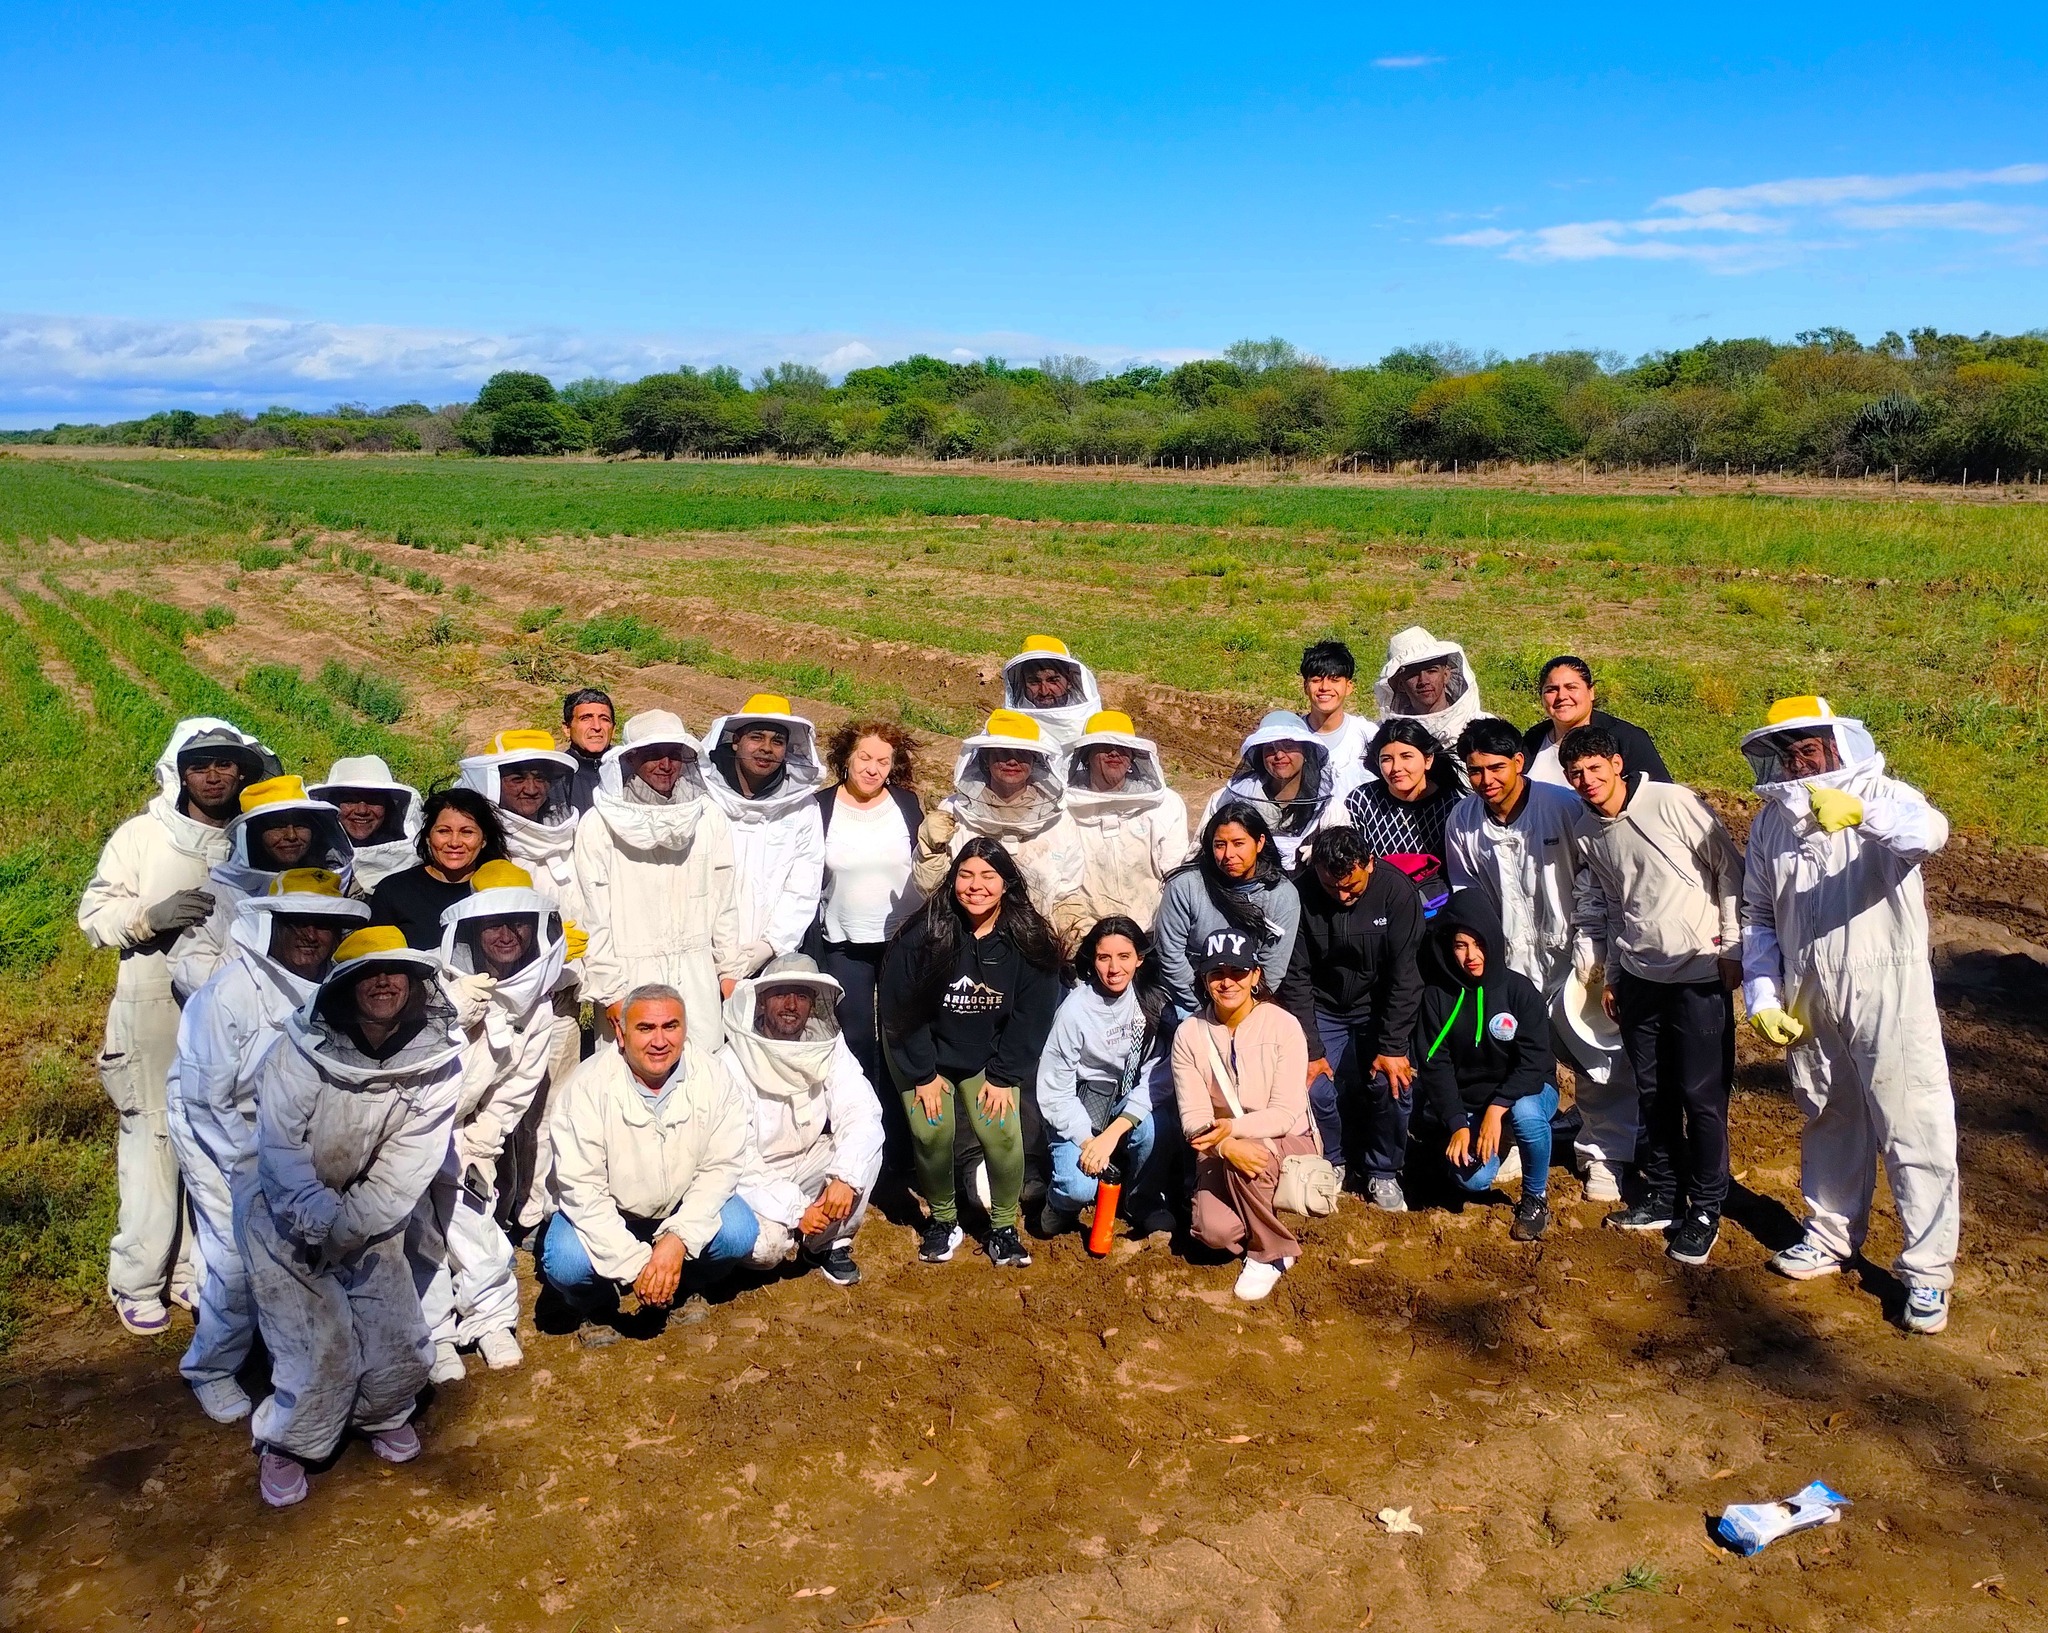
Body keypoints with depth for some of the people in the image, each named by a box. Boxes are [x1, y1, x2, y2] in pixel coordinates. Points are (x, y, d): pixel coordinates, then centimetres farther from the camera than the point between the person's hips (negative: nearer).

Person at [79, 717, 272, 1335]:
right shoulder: (139, 836, -1)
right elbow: (95, 916, -1)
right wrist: (151, 915, -19)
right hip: (154, 1015, -3)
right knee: (152, 1144, -2)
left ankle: (197, 1270, 23)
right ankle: (138, 1281, 13)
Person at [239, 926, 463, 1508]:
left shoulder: (438, 1059, -12)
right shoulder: (301, 1050, -19)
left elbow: (411, 1162, -13)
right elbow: (281, 1148, -18)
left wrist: (352, 1223, -21)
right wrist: (324, 1219, -26)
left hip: (371, 1214, 3)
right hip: (287, 1212, -2)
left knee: (401, 1344, -3)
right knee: (319, 1346, -13)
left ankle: (383, 1414, 32)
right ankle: (284, 1443, 17)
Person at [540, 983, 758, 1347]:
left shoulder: (712, 1077, -17)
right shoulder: (589, 1085, -23)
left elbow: (722, 1167, -15)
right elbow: (581, 1187, -23)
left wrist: (678, 1239, -29)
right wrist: (635, 1264, -29)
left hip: (683, 1211, 2)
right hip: (605, 1214, -1)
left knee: (738, 1233, -25)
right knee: (565, 1263, -29)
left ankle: (687, 1285, 9)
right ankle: (596, 1306, 8)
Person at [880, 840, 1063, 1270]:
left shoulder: (1030, 943, -13)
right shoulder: (923, 935, -19)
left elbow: (1031, 1016, -7)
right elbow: (899, 1007, -13)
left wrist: (1002, 1076, -10)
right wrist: (923, 1074, -11)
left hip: (989, 1058, 1)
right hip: (927, 1055, -1)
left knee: (1002, 1133, -16)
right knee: (932, 1132, -17)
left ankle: (1003, 1227, 4)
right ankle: (942, 1220, 8)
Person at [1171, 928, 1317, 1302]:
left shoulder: (1284, 1026, -15)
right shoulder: (1189, 1034, -8)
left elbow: (1286, 1113, -18)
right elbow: (1193, 1116, -12)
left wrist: (1234, 1128, -35)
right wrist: (1226, 1146, -33)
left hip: (1285, 1142, -2)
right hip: (1218, 1148, 2)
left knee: (1252, 1160, -36)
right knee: (1214, 1231, -23)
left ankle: (1271, 1253, -10)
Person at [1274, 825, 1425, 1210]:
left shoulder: (1396, 890, -20)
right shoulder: (1301, 896, -18)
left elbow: (1404, 975, -17)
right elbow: (1294, 979, -13)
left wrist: (1393, 1047, -20)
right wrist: (1309, 1049, -16)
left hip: (1379, 1008, 0)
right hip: (1323, 1010, 0)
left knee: (1393, 1084, -18)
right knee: (1316, 1089, -16)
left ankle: (1382, 1171, 7)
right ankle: (1332, 1161, 13)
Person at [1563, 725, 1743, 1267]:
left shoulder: (1675, 803, -15)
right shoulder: (1585, 830, 3)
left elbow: (1731, 869, -9)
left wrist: (1732, 947, -8)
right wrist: (1607, 972, 17)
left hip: (1700, 973, -5)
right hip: (1638, 976, 5)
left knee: (1702, 1095, 0)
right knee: (1653, 1093, 12)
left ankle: (1705, 1211, 14)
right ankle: (1664, 1197, 28)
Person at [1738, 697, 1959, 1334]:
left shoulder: (1885, 797, -9)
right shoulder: (1770, 822, 5)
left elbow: (1928, 834, -33)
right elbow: (1758, 917, 12)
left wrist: (1859, 812, -52)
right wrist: (1762, 998, 3)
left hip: (1888, 992, -5)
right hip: (1807, 999, 5)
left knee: (1914, 1130, 0)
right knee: (1828, 1120, 19)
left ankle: (1927, 1270, 11)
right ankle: (1832, 1235, 35)